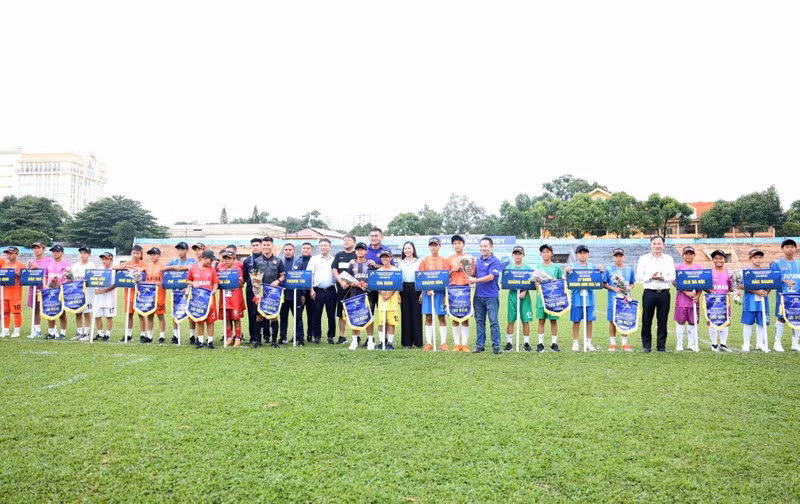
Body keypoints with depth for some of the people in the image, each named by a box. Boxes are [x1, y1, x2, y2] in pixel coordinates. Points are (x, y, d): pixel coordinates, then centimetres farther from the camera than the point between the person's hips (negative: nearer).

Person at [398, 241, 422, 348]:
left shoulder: (419, 262, 4)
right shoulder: (401, 263, 12)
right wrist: (398, 293, 3)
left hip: (416, 289, -2)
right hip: (404, 290, 3)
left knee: (416, 314, -3)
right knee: (405, 315, 2)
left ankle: (418, 342, 4)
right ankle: (407, 342, 8)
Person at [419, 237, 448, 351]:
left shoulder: (444, 261, 5)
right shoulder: (424, 261, 7)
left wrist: (446, 294, -9)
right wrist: (427, 290, -12)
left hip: (440, 291, -1)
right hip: (427, 291, 1)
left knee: (441, 316, 0)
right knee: (428, 317, 3)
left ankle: (443, 343, 4)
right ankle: (429, 343, 8)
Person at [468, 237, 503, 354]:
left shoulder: (494, 261, -8)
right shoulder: (478, 260, 13)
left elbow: (491, 277, -17)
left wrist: (475, 280, -14)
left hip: (491, 296, -6)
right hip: (478, 295, 6)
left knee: (493, 322, -1)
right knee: (480, 321, 11)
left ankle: (496, 346, 6)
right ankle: (479, 345, 18)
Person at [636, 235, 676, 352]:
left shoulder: (669, 259, 12)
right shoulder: (644, 259, 7)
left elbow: (673, 276, 3)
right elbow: (639, 276, 0)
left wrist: (662, 277, -16)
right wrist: (651, 277, -16)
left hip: (664, 293, 1)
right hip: (649, 293, -1)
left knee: (662, 320, 4)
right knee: (647, 320, 1)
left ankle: (661, 346, 14)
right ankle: (646, 346, 10)